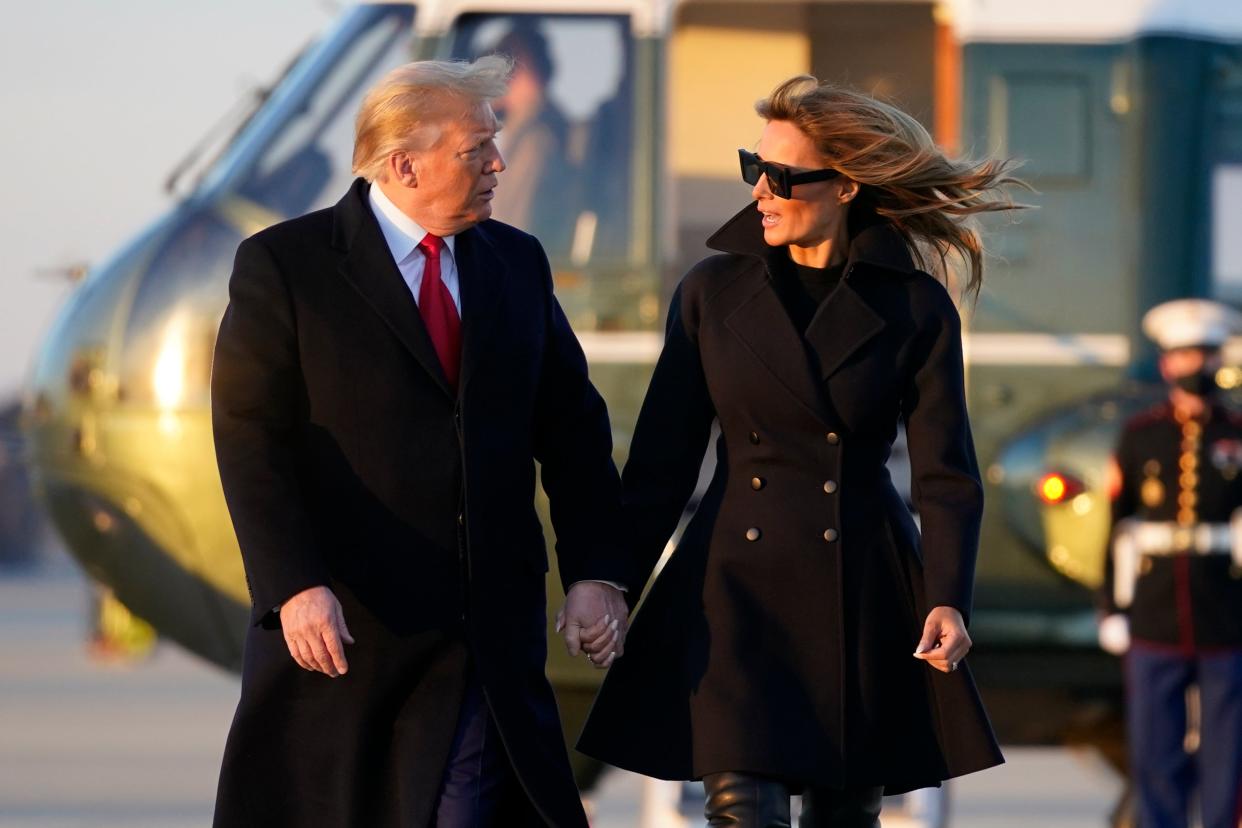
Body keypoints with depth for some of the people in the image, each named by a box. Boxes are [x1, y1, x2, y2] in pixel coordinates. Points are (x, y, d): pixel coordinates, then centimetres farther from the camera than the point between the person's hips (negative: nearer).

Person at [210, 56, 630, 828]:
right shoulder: (282, 266, -5)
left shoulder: (517, 263, 11)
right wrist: (295, 587, -21)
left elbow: (572, 426, 12)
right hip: (345, 620, -4)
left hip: (488, 625, 4)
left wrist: (595, 569, 1)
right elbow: (252, 439, -10)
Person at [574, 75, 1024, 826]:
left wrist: (948, 598, -15)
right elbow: (662, 460, 5)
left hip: (863, 596, 0)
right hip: (738, 587, 0)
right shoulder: (713, 293, 3)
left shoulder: (915, 309, -1)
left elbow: (948, 476, -2)